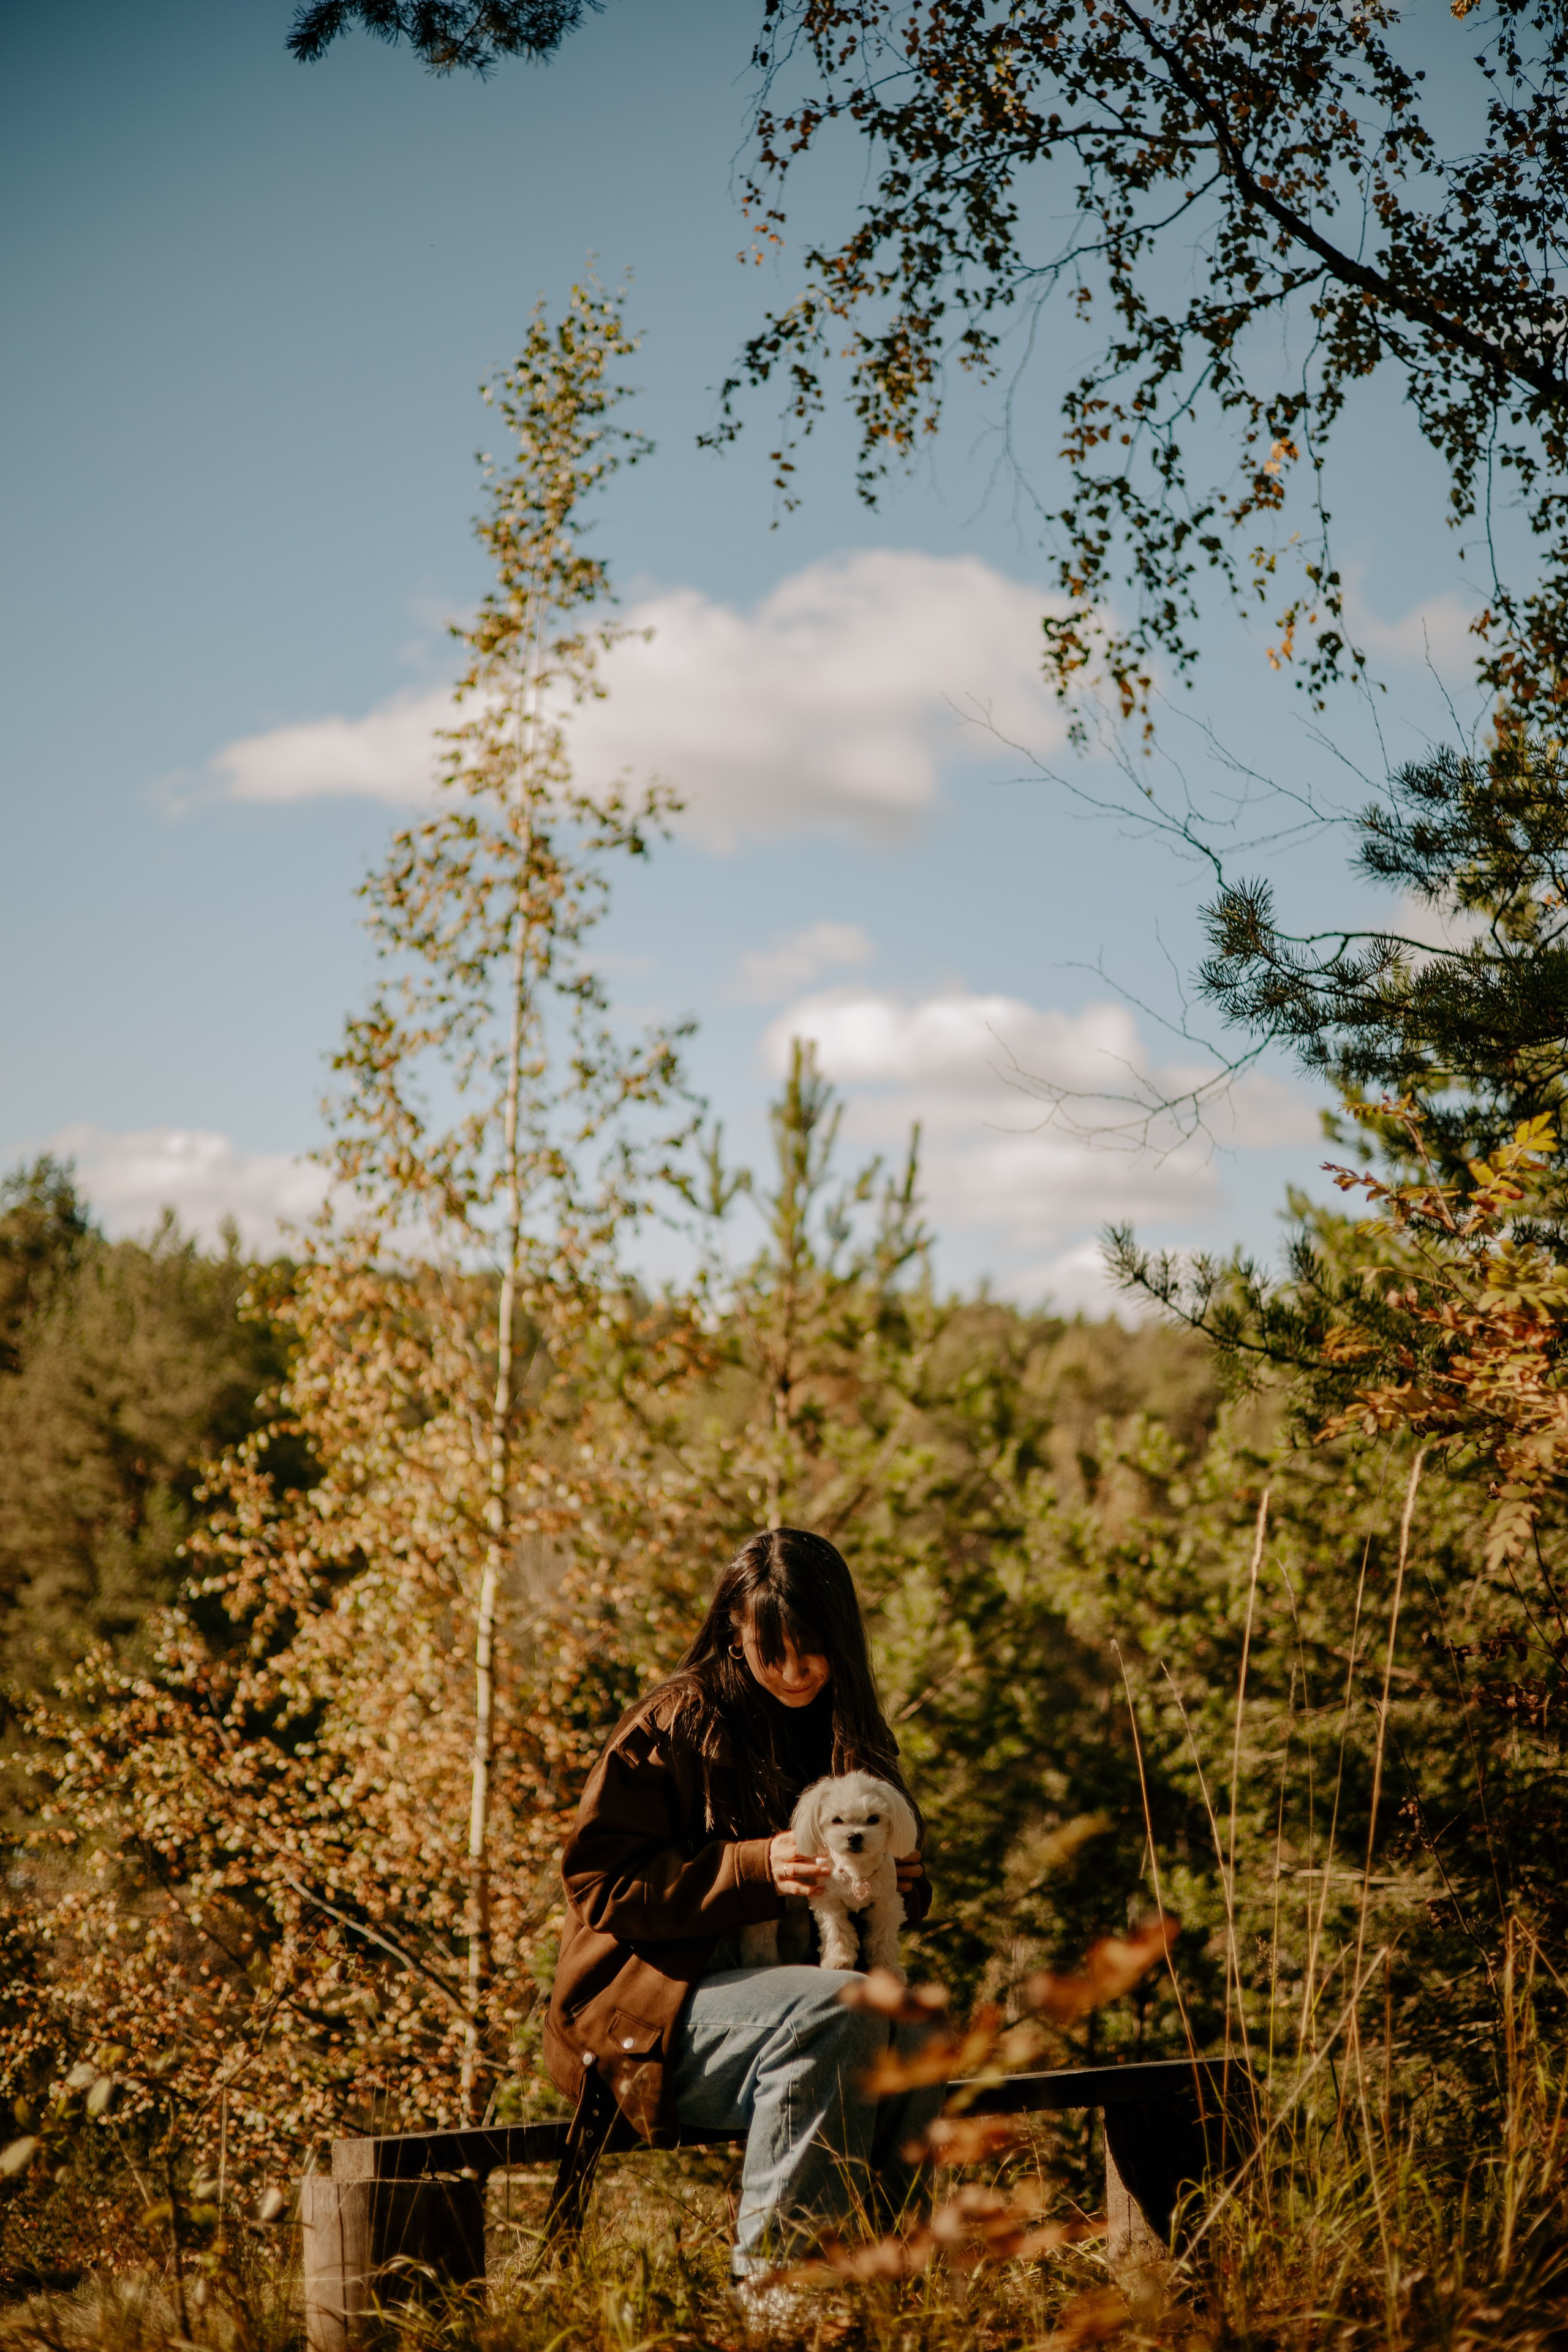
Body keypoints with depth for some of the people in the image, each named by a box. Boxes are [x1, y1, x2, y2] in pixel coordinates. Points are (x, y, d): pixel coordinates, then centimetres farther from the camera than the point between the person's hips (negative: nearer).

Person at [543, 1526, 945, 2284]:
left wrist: (901, 1888, -3)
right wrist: (756, 1868, -22)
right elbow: (601, 1880, -13)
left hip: (783, 1983, 5)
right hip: (648, 2007, -5)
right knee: (837, 2011, -33)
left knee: (914, 2038, -27)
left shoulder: (852, 1737, 13)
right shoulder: (677, 1725, -7)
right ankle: (772, 2277, -28)